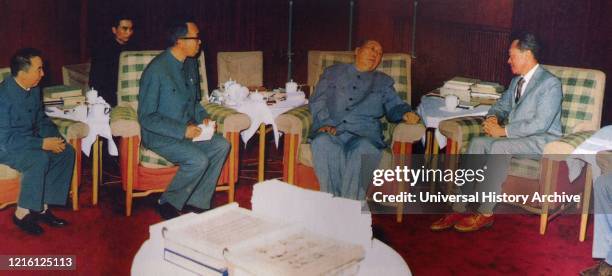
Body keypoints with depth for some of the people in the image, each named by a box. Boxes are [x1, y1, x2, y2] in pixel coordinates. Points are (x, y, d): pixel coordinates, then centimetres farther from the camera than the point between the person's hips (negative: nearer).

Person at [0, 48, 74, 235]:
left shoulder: (34, 88, -1)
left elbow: (41, 119, 12)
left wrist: (54, 138, -8)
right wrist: (43, 143, -28)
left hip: (29, 139, 8)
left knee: (66, 152, -11)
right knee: (39, 159, -32)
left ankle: (42, 207, -3)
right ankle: (22, 213, -15)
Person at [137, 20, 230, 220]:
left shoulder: (191, 63, 6)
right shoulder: (156, 70, -20)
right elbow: (146, 118, -19)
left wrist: (203, 117, -1)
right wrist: (182, 130, -24)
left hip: (187, 129, 8)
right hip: (160, 136, -8)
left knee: (221, 145, -15)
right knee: (198, 160, -28)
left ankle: (197, 202, -5)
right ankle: (168, 204, -5)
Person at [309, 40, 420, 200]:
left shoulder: (384, 82, 30)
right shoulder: (332, 73, 26)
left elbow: (394, 107, 19)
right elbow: (317, 102, 15)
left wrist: (405, 114, -6)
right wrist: (324, 123, -5)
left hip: (364, 134, 0)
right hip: (331, 130, 0)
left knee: (364, 149, -37)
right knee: (322, 143, -37)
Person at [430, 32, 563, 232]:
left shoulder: (550, 83, -12)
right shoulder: (516, 81, 16)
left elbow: (540, 124, -22)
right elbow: (501, 105, 26)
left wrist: (504, 130, -20)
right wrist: (492, 118, 1)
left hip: (541, 140, -8)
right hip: (514, 135, 8)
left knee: (498, 147, -33)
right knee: (477, 143, -18)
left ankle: (485, 214, -25)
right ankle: (459, 209, -22)